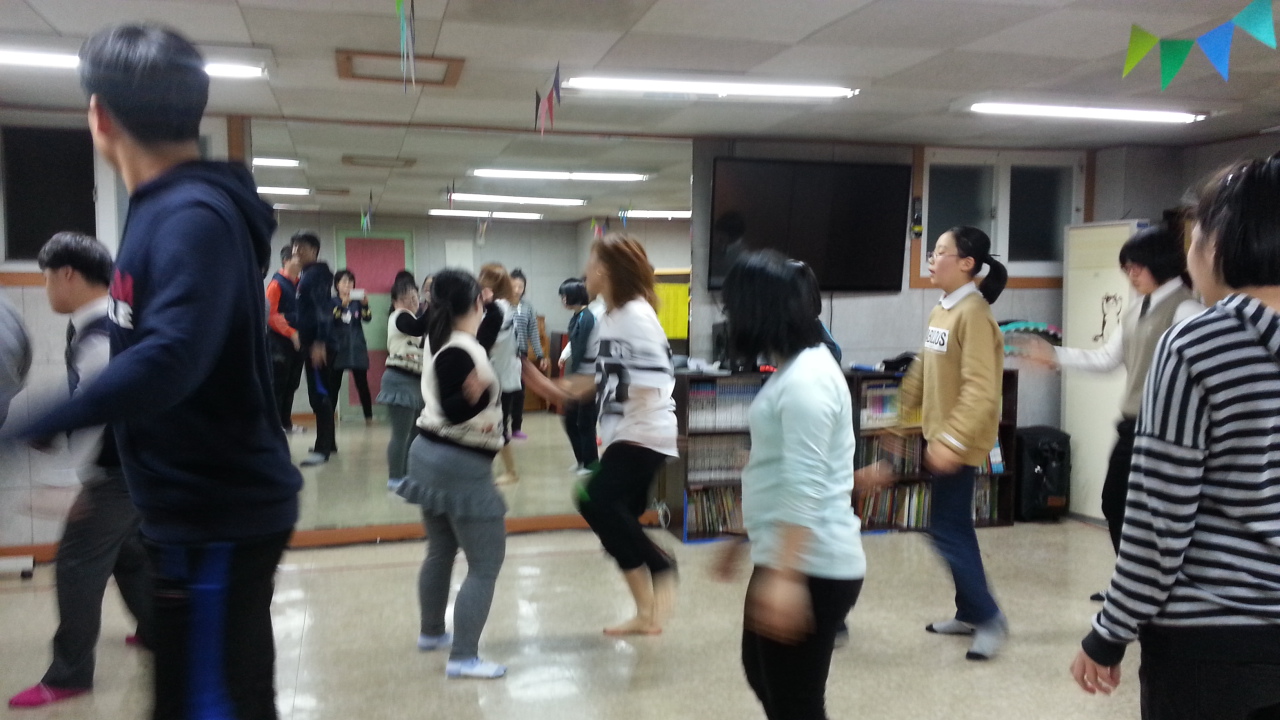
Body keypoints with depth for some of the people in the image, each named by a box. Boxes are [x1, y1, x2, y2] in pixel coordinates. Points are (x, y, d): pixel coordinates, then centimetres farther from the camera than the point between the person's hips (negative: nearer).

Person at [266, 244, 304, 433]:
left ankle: (286, 421, 19)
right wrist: (291, 333, -18)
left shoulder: (300, 284, 13)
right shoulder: (277, 283, -7)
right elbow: (271, 315, -14)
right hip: (280, 341, -7)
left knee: (292, 384, 11)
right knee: (278, 383, -3)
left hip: (297, 341, 7)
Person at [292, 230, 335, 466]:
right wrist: (301, 336, 19)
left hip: (316, 342, -10)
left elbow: (323, 310, -20)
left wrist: (319, 342, -26)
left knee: (319, 393, -11)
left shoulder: (317, 274, -10)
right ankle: (329, 442, 22)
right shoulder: (306, 275, 19)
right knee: (320, 392, 14)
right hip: (310, 340, 10)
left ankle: (322, 448, -11)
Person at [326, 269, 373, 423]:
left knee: (362, 384, 0)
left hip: (357, 348, 2)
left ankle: (369, 416, 4)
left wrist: (365, 304, -25)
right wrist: (342, 304, -31)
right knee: (333, 386, -1)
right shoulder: (332, 302, 1)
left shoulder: (357, 302, 8)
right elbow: (330, 318, -16)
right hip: (338, 349, -2)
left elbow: (368, 318, -6)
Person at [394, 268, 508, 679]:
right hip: (460, 464, -10)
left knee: (441, 551, 22)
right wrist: (475, 396, -46)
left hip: (433, 456, 10)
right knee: (486, 563, -4)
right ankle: (464, 658, -2)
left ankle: (432, 633, 37)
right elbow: (452, 411, -27)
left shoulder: (444, 342, 5)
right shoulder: (458, 353, -23)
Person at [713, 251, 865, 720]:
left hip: (810, 569, -11)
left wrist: (783, 577, -31)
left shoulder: (805, 381, -20)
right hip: (788, 559, 11)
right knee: (760, 670, 25)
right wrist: (744, 539, 25)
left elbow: (806, 488, -27)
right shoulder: (795, 368, 12)